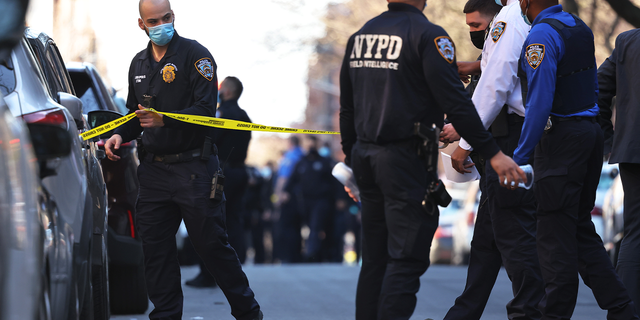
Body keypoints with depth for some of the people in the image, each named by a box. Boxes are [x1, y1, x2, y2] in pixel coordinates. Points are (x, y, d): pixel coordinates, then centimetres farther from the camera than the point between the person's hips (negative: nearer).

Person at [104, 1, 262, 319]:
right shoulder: (139, 63, 17)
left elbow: (205, 110, -14)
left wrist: (165, 119, -27)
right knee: (155, 248, 4)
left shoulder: (195, 54, -5)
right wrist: (120, 134, 5)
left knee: (212, 244, -4)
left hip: (193, 169, -6)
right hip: (153, 170, 6)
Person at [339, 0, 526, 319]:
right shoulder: (427, 35, -10)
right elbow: (455, 102, -16)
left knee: (374, 260, 12)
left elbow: (347, 109, 18)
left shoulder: (359, 35, 12)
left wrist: (351, 159, 28)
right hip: (405, 158, -7)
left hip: (365, 157, 7)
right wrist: (493, 153, -14)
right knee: (406, 260, -7)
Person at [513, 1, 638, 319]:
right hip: (591, 130, 9)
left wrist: (520, 154, -15)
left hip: (561, 138, -9)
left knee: (555, 233, -3)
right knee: (581, 229, 14)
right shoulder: (579, 27, 13)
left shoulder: (541, 35, -14)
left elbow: (539, 102, -20)